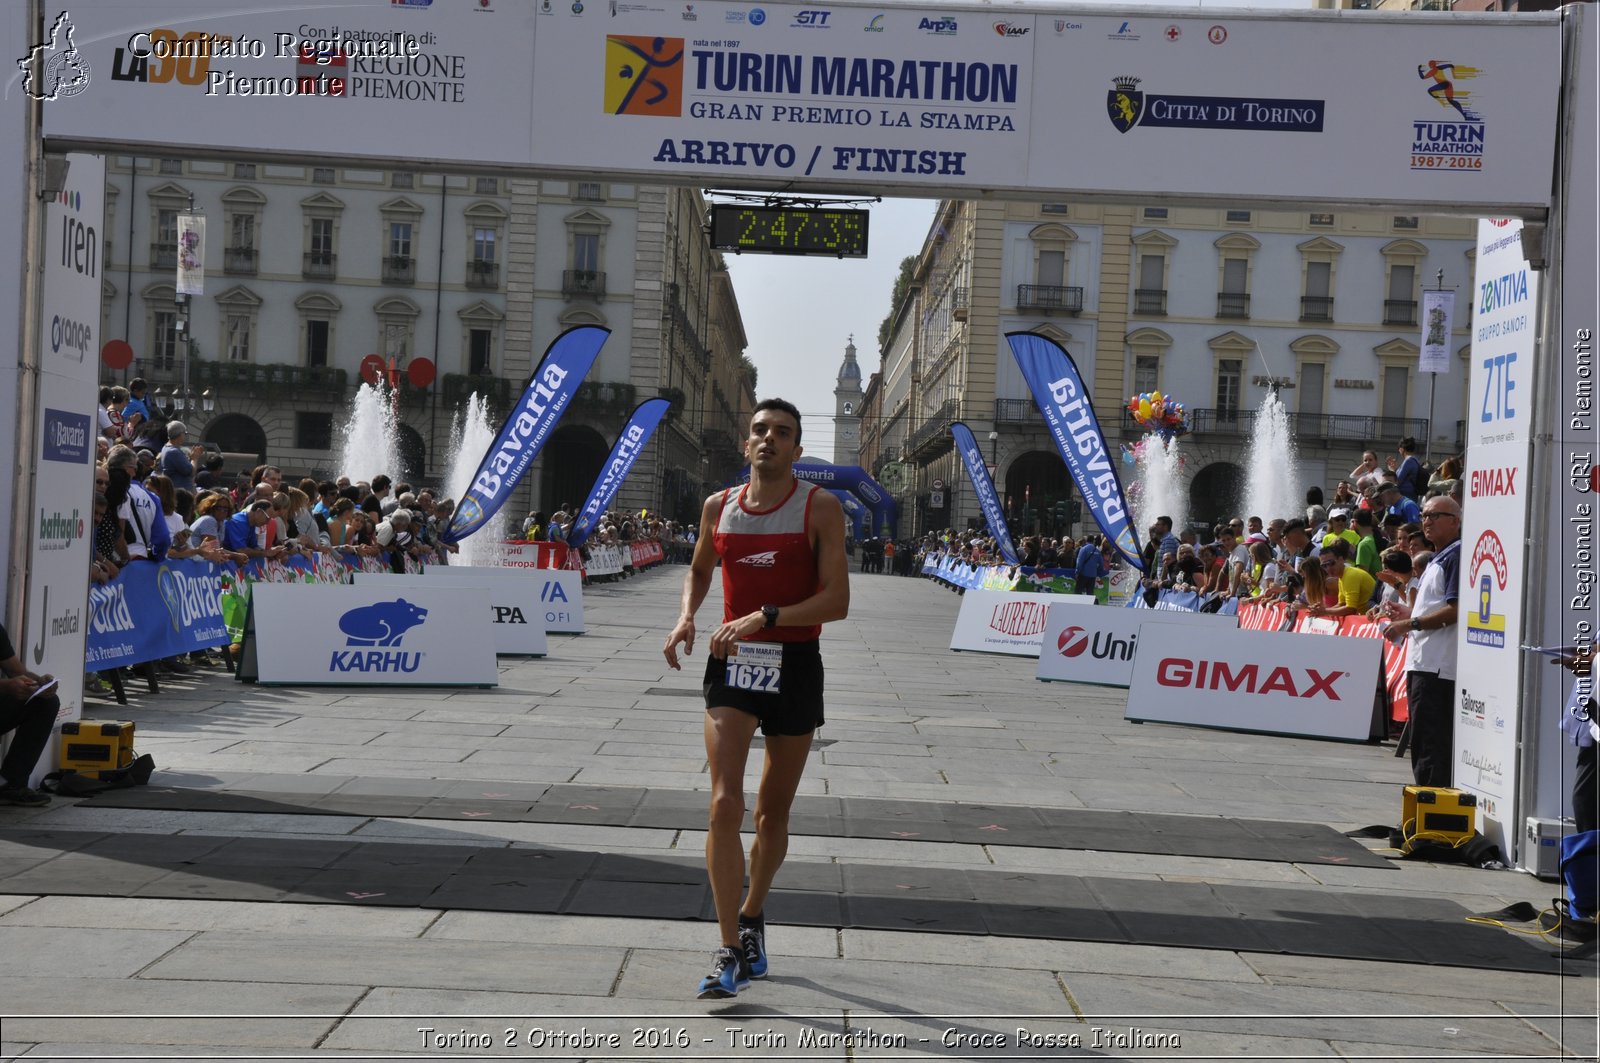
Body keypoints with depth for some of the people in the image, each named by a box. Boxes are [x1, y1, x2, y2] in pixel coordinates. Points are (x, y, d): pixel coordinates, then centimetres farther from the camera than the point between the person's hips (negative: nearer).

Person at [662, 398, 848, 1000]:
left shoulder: (820, 509, -6)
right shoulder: (718, 507, 4)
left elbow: (837, 600, -13)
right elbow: (699, 569, 24)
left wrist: (764, 617, -23)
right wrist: (687, 617, 4)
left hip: (795, 668, -1)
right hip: (732, 663, 1)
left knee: (773, 815, 11)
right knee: (725, 805, -14)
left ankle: (752, 914, 38)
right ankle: (730, 953, -10)